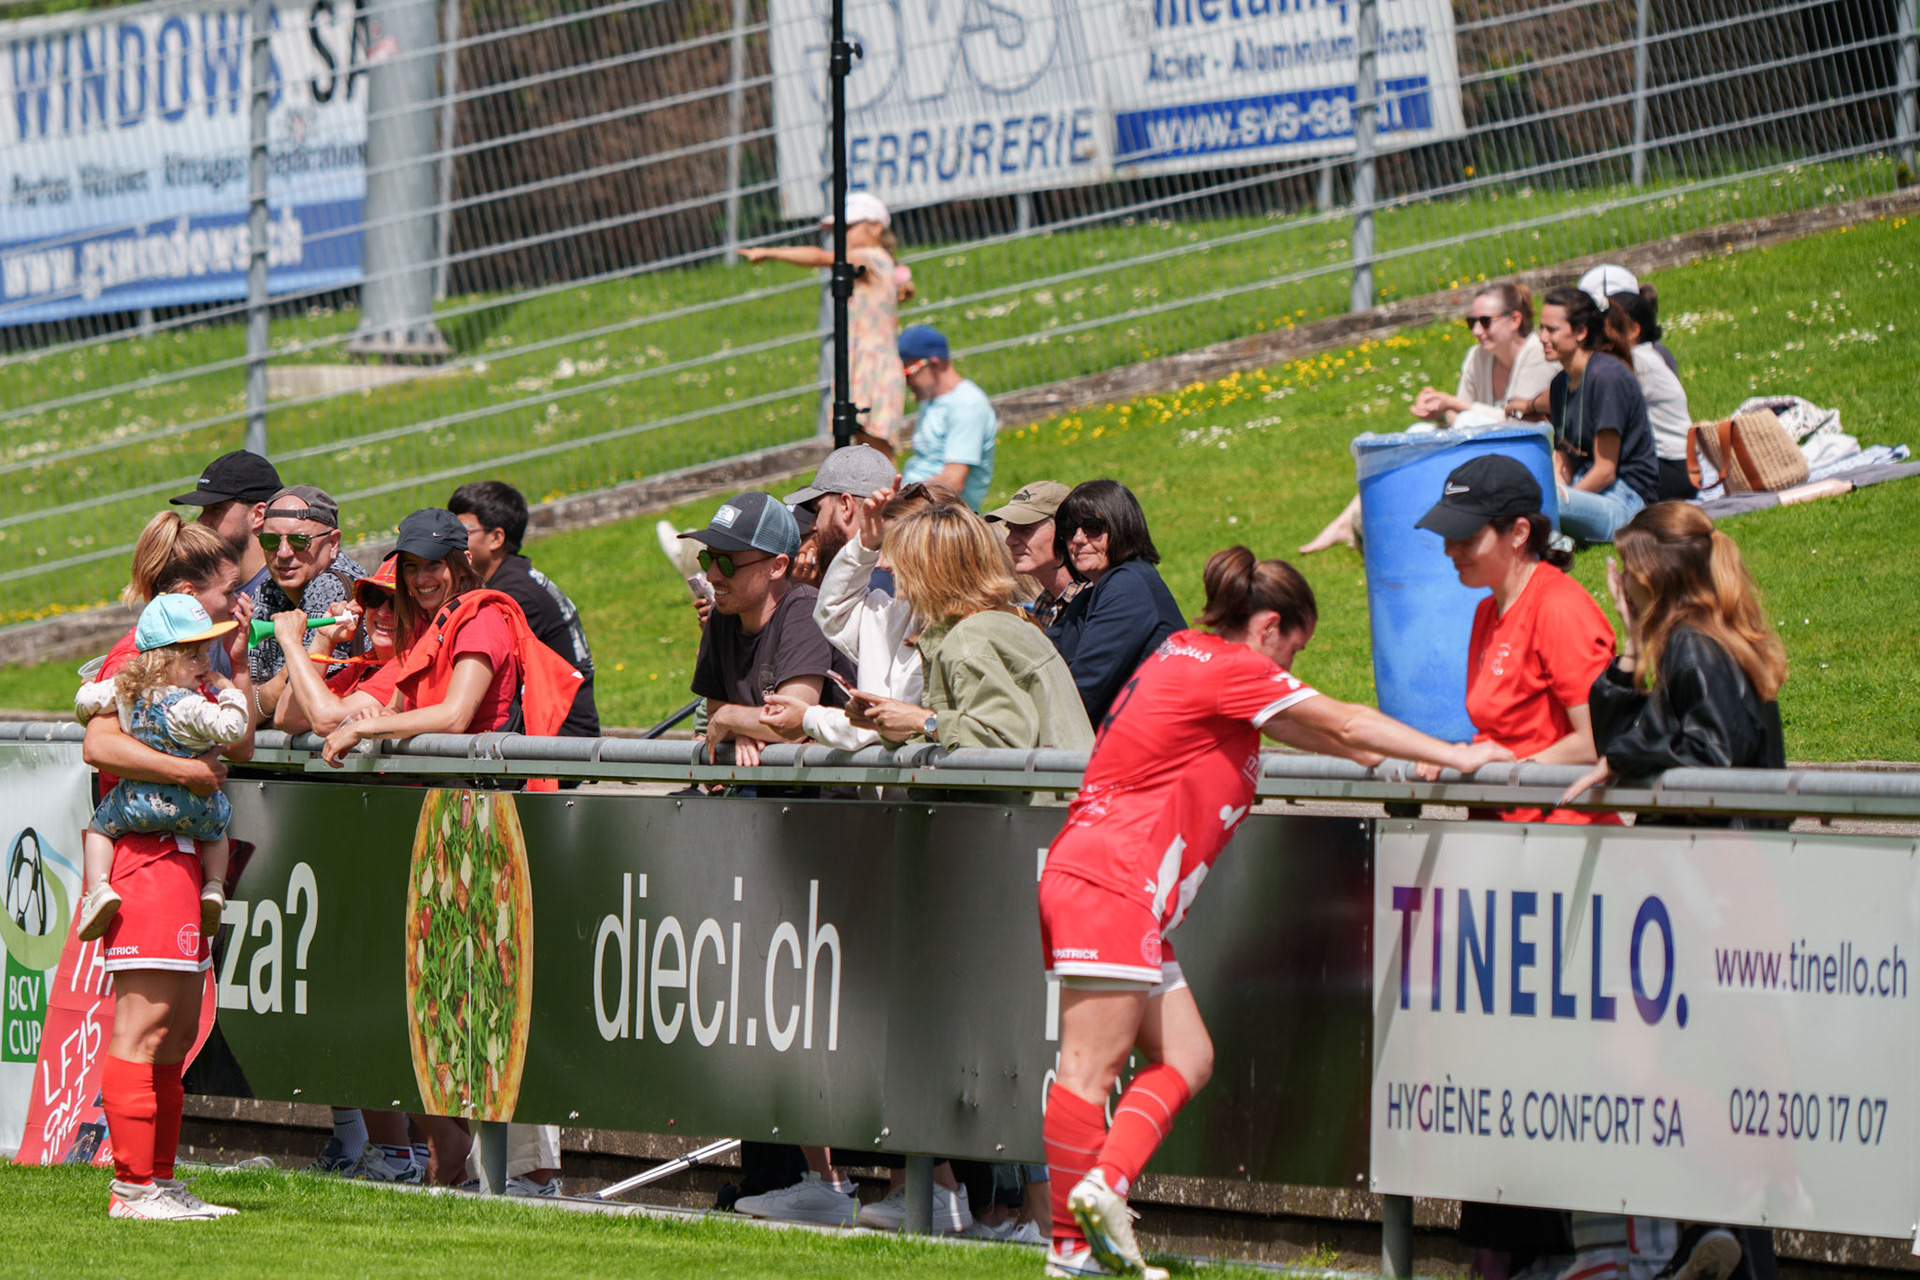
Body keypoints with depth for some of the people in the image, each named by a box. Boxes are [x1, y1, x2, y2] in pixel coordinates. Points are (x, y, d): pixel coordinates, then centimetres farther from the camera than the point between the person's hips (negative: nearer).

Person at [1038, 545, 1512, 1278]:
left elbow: (1296, 729, 30)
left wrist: (1381, 757, 23)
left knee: (1185, 1057, 7)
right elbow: (1344, 726, -4)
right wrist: (1453, 757, 3)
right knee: (1091, 1067, -10)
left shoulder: (1188, 658, 21)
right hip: (1110, 884, -10)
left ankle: (1104, 1184, -4)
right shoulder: (1227, 668, -7)